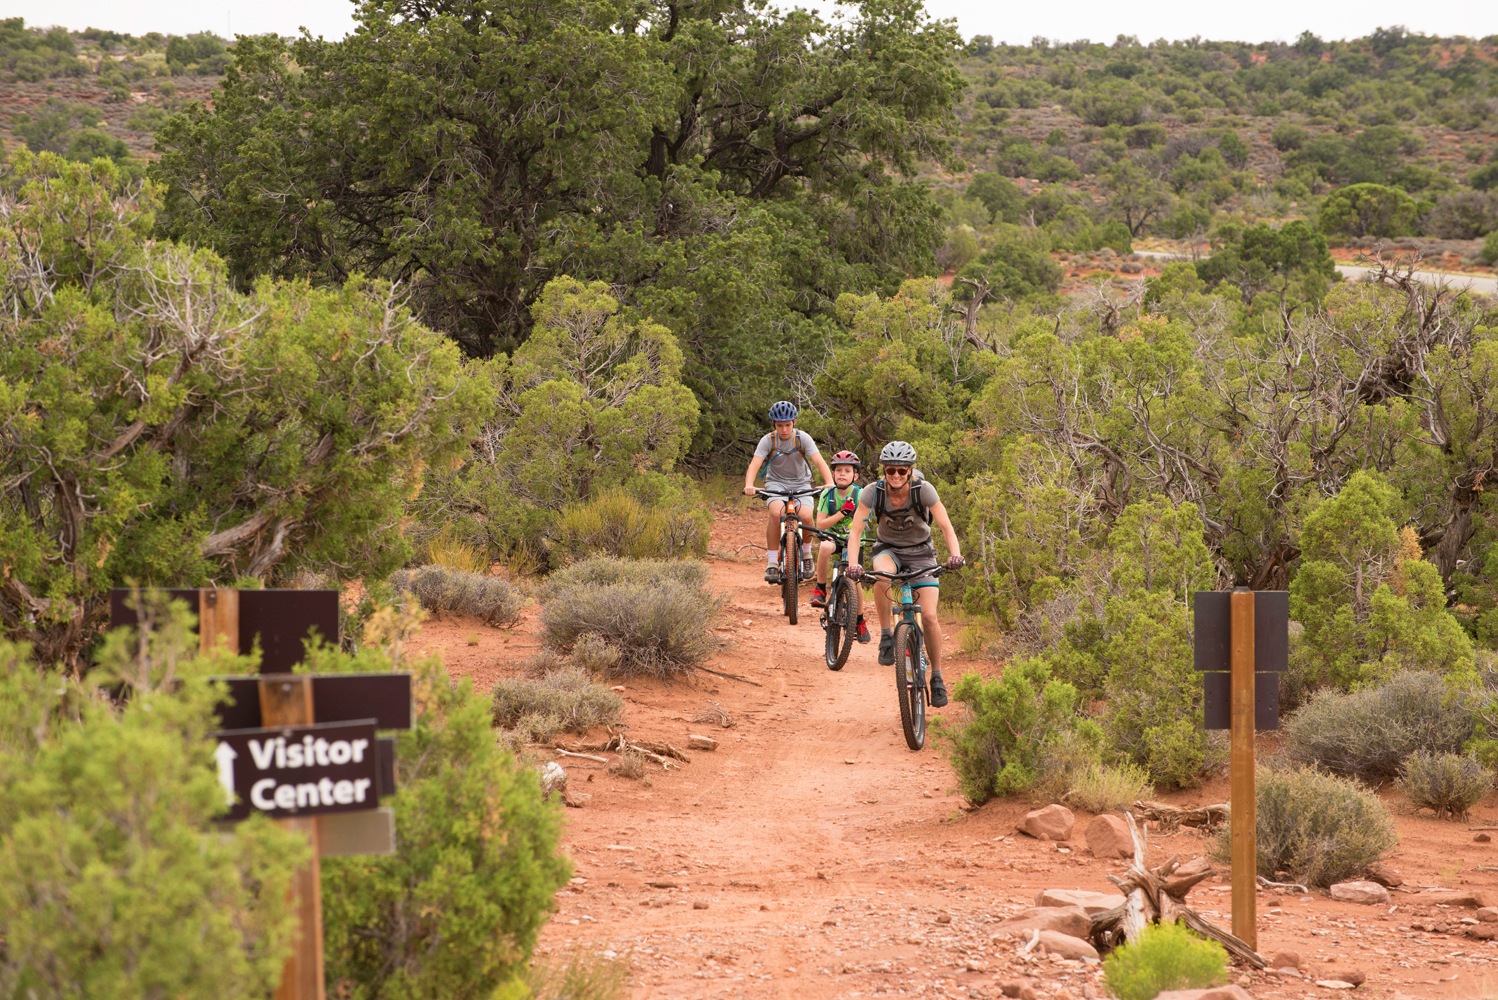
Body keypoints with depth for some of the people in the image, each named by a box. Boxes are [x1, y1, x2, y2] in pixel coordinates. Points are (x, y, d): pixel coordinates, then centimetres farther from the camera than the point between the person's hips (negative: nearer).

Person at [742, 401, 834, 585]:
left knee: (806, 516, -27)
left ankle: (806, 553, 4)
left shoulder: (803, 438, -13)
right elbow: (755, 464, -24)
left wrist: (830, 483, -41)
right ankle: (772, 562, -22)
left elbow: (819, 461, -23)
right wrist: (749, 485, -44)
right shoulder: (768, 440, -13)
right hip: (776, 482, 0)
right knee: (776, 512, -32)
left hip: (800, 483, 0)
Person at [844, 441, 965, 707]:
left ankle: (937, 677, 4)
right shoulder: (873, 492, -20)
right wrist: (853, 564, -41)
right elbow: (856, 530, -24)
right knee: (882, 575, -38)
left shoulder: (923, 490, -22)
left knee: (929, 616, -15)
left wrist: (955, 555, -44)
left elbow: (946, 527, -25)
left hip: (920, 552, 0)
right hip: (888, 549, 0)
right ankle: (886, 637, -21)